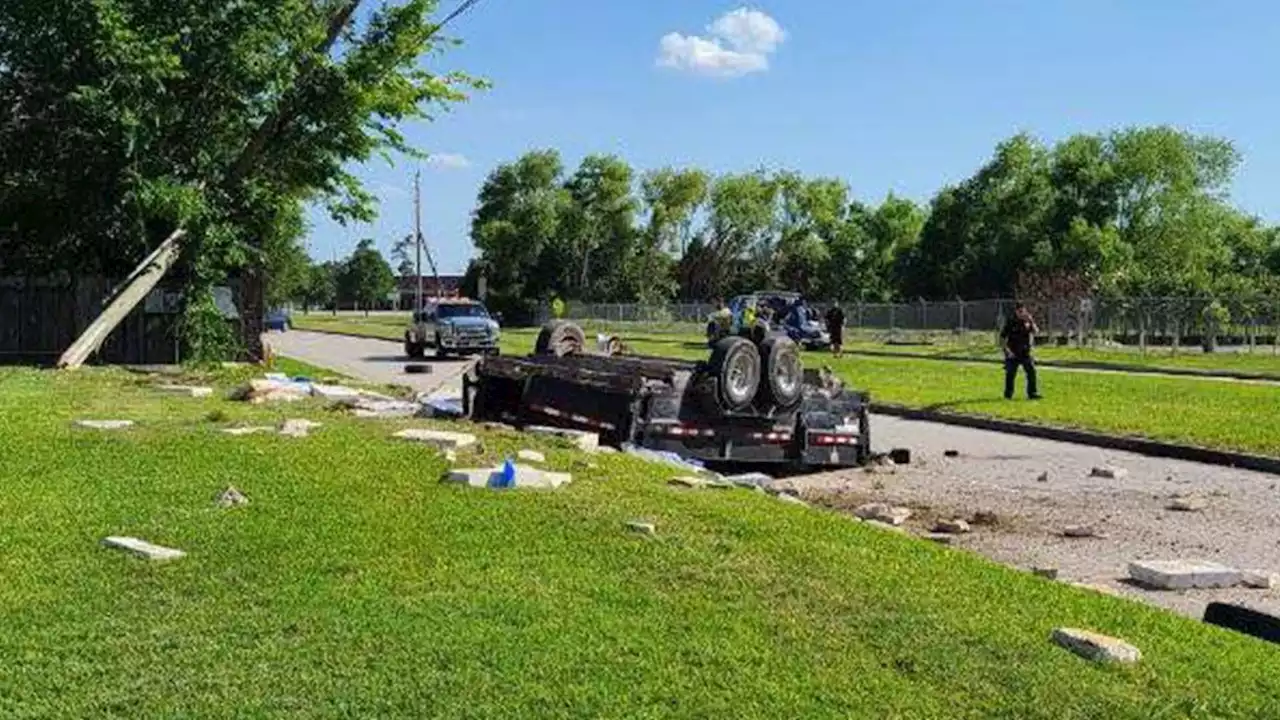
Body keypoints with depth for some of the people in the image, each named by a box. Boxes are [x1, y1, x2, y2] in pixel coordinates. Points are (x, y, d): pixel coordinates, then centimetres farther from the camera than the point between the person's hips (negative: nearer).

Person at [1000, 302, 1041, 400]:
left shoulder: (1028, 321, 2)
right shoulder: (1011, 322, -6)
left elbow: (1036, 331, -9)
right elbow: (1003, 337, -5)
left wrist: (1031, 321, -21)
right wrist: (1007, 349, -12)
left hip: (1025, 352, 2)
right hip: (1013, 353, -2)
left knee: (1031, 372, -6)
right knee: (1010, 374, 1)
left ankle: (1032, 393, 0)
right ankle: (1008, 395, 13)